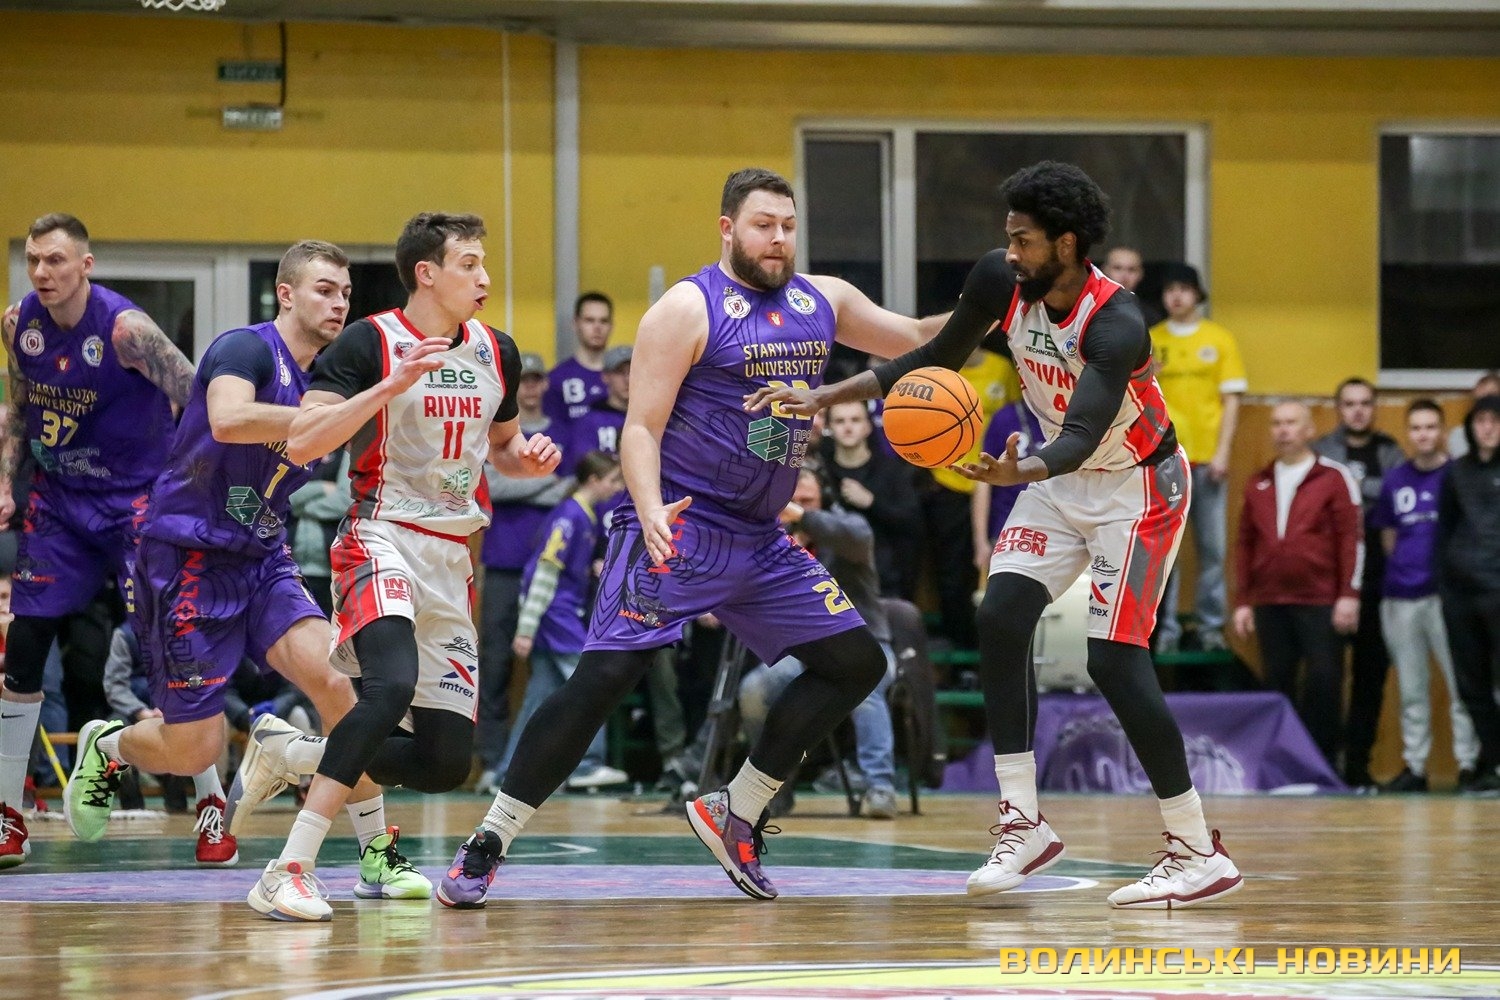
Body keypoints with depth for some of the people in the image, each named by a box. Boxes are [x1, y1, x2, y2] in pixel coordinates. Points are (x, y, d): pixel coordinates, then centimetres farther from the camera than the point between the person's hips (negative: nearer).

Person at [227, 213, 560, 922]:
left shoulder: (497, 353, 10)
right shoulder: (369, 343, -9)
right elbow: (301, 443, -18)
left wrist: (529, 458, 3)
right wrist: (392, 384, -25)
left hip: (450, 560, 7)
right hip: (382, 539, -7)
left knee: (445, 763, 2)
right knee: (392, 684, -35)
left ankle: (284, 752, 22)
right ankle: (289, 873, -34)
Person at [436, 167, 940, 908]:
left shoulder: (823, 302, 10)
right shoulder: (688, 309, -9)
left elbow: (917, 342, 22)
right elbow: (641, 428, -13)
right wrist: (651, 510, -29)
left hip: (760, 540, 7)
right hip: (678, 528, -7)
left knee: (856, 662, 6)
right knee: (604, 676, -17)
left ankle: (734, 814, 14)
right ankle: (488, 843, -11)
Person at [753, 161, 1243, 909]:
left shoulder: (1115, 327, -33)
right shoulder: (999, 280, -13)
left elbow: (1082, 436, -43)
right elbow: (937, 359, 3)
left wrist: (1019, 473, -63)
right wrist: (827, 396, -4)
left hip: (1136, 488, -7)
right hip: (1062, 477, 7)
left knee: (1115, 659, -15)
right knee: (1000, 617, -10)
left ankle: (1200, 854, -8)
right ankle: (1023, 824, -2)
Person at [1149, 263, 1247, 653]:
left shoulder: (1219, 339, 5)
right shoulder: (1149, 340, 7)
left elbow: (1231, 399, 3)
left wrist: (1222, 452, -4)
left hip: (1208, 457, 0)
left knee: (1212, 547, 1)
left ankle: (1211, 626, 7)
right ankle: (1166, 628, 3)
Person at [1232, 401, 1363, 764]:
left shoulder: (1333, 478, 1)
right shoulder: (1258, 484, 15)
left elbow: (1351, 538, -4)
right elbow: (1245, 544, 16)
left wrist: (1349, 595, -10)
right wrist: (1242, 601, 11)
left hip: (1320, 602, -4)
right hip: (1269, 604, 4)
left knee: (1324, 679, -6)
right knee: (1278, 681, 5)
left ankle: (1323, 760, 1)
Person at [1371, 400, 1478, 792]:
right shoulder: (1395, 480, 10)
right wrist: (1405, 565, 8)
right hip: (1400, 597, 4)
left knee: (1460, 682, -6)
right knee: (1411, 689, 9)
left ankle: (1469, 763, -3)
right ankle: (1414, 767, 14)